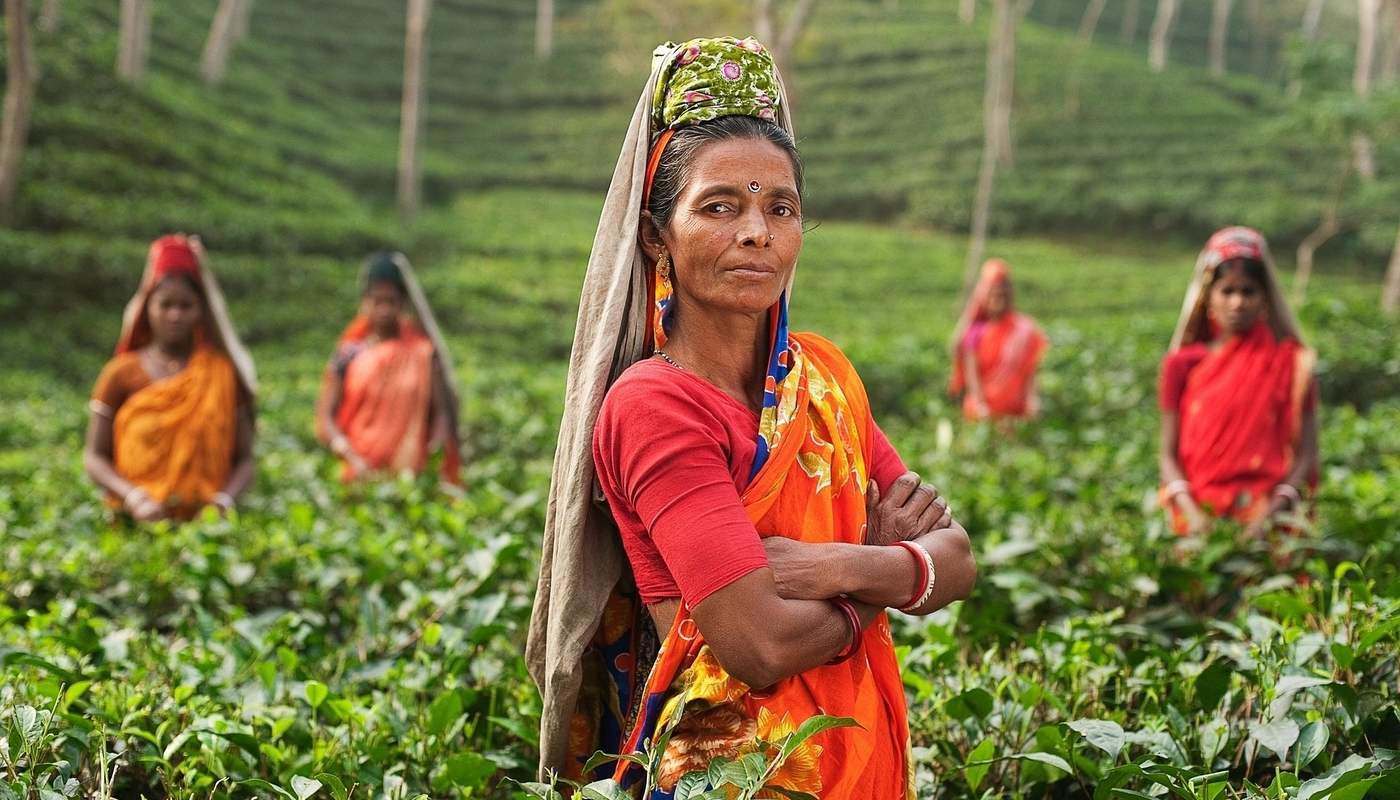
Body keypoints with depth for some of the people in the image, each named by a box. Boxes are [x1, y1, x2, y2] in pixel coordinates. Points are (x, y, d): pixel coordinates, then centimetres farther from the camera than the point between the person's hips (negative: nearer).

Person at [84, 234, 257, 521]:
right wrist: (133, 497, -10)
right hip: (136, 522, 0)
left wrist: (224, 499, -11)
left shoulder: (223, 373, 9)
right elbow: (94, 457, 8)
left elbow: (244, 459, 9)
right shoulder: (121, 374, 8)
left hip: (205, 520, 0)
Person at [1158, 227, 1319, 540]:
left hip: (1265, 512, -1)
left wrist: (1273, 512, -12)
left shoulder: (1291, 362, 8)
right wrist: (1191, 512, -10)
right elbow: (1169, 455, 7)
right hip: (1199, 514, 1)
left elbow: (1306, 454, 4)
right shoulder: (1182, 364, 9)